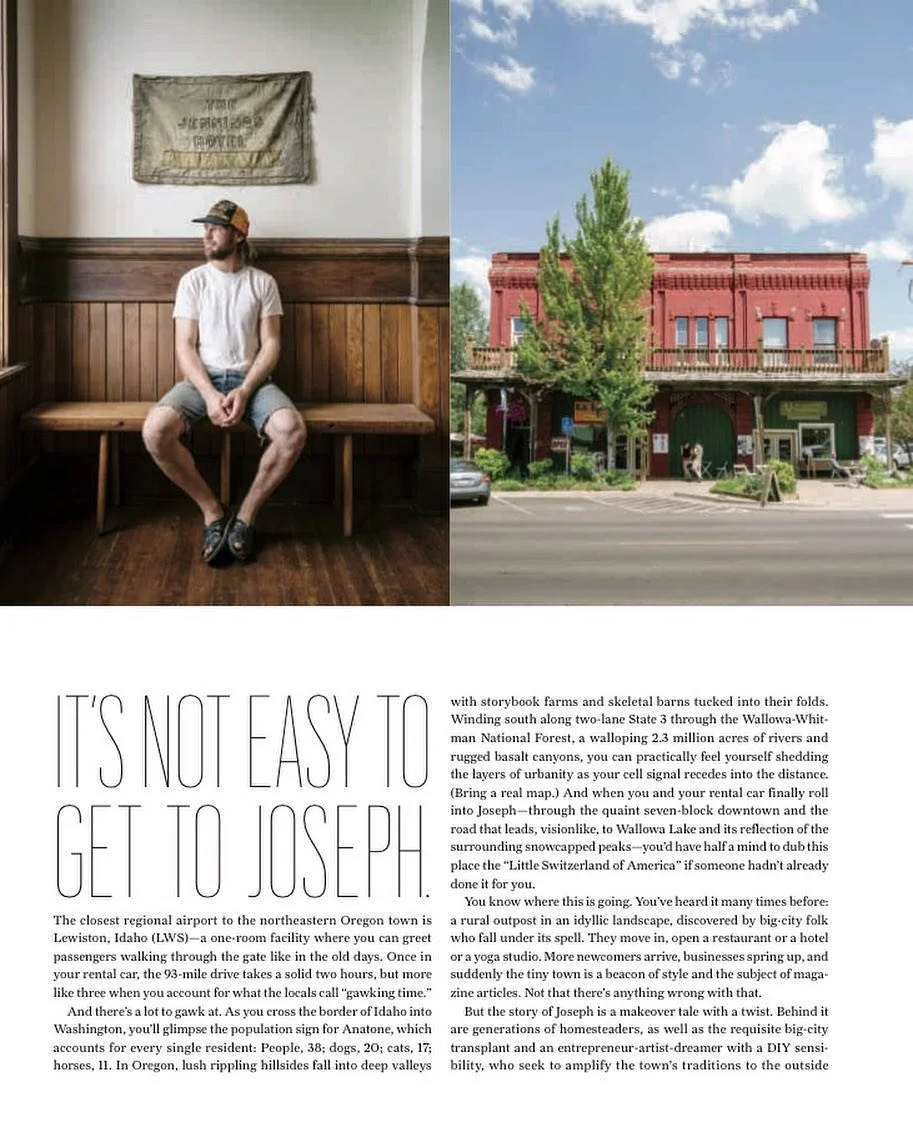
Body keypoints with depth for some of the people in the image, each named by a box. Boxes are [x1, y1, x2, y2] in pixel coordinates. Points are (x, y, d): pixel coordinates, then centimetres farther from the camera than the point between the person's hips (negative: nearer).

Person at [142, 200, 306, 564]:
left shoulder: (263, 283, 6)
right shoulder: (193, 280, 6)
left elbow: (270, 345, 1)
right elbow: (184, 346, 0)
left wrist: (244, 392, -17)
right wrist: (209, 394, -18)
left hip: (251, 379, 0)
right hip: (202, 379, 1)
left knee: (292, 430, -33)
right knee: (155, 431, -30)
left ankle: (245, 515, -13)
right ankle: (213, 511, -11)